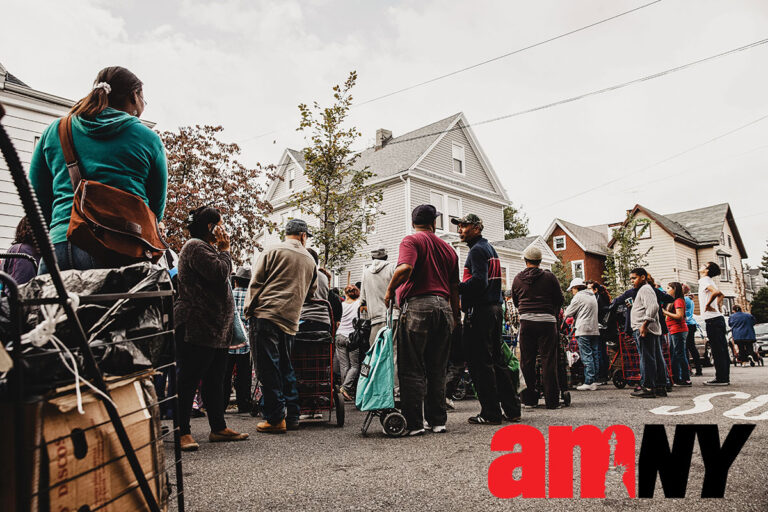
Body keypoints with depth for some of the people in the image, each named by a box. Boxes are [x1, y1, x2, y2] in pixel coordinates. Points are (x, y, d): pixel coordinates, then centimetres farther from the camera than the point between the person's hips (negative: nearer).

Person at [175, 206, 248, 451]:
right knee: (189, 379, -5)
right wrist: (225, 250, -8)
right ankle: (182, 432, 0)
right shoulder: (196, 247, -10)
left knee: (214, 380, 13)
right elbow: (220, 273, -20)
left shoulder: (206, 247, 23)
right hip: (196, 327, -11)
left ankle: (218, 428, 19)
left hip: (216, 329, 11)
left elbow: (221, 279, 24)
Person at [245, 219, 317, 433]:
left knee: (268, 368, -2)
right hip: (290, 321, 5)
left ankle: (276, 419, -2)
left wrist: (249, 310, 4)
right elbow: (311, 292, 22)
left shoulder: (273, 251, 3)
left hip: (266, 314, -4)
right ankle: (291, 416, 16)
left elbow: (256, 283, -1)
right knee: (286, 368, 13)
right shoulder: (310, 260, 16)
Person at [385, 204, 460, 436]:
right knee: (437, 370, 12)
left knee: (412, 369, -1)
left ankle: (414, 423, 0)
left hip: (418, 306, -6)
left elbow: (405, 267, -21)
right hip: (443, 306, 6)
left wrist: (390, 290, -6)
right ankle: (437, 421, 16)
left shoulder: (411, 241, 0)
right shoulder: (448, 248, 18)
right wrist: (456, 318, 26)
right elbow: (454, 288, 19)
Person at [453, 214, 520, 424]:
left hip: (480, 312, -10)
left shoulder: (477, 250, -9)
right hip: (495, 308, 10)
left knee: (480, 362, -5)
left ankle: (491, 413, -1)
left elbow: (478, 281, -22)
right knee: (497, 359, 14)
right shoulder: (490, 248, 21)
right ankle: (512, 409, 17)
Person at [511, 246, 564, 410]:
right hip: (546, 321, -2)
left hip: (526, 321, 2)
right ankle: (552, 400, 2)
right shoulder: (549, 277, 1)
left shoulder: (517, 279, 8)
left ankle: (529, 399, 11)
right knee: (548, 360, 0)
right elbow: (559, 299, 8)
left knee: (526, 361, 7)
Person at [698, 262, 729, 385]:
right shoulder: (709, 281, 19)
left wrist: (707, 304, -17)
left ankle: (721, 378, -4)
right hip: (718, 317, 9)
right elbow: (721, 294, 33)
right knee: (722, 349, 10)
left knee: (717, 350, -6)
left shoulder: (705, 280, -10)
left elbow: (716, 292, -28)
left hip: (712, 319, -9)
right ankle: (725, 377, 15)